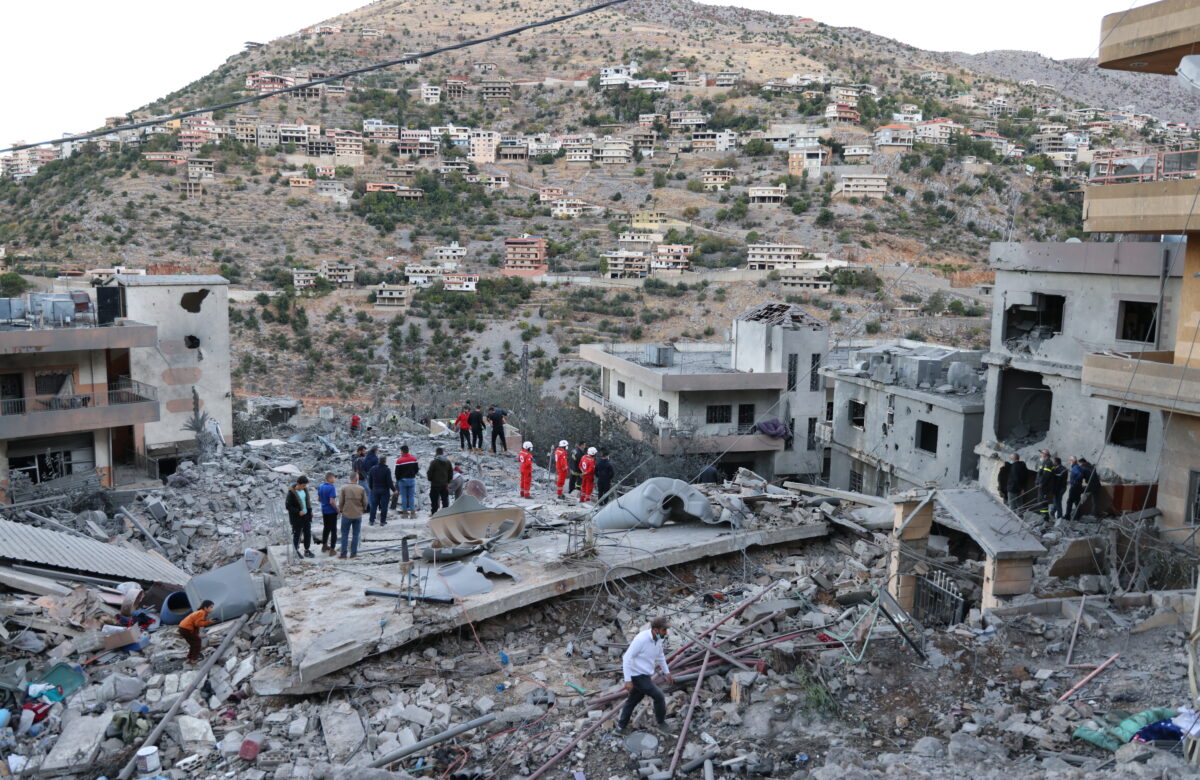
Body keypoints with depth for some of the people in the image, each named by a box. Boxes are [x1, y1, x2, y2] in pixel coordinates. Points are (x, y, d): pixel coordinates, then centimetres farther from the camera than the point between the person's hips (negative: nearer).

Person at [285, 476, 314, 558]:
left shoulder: (305, 490, 2)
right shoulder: (291, 493, -18)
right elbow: (287, 506, -16)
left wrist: (310, 511, 10)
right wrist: (298, 512, -22)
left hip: (306, 516, 6)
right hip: (297, 518, -6)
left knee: (308, 534, 10)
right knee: (296, 534, 6)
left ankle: (307, 551, 22)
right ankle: (296, 551, 20)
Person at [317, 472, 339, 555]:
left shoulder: (320, 486, 1)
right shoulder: (331, 487, -23)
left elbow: (318, 499, 10)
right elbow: (331, 502, -25)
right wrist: (337, 509, -11)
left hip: (324, 510, 7)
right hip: (331, 511, -7)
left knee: (326, 528, 23)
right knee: (333, 530, 3)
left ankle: (324, 546, 34)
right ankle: (332, 549, 5)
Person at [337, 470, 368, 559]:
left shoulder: (344, 489, -10)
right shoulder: (361, 489, -8)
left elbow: (341, 502, -5)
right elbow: (365, 502, -2)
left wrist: (341, 510, 15)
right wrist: (363, 510, 18)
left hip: (346, 514, 0)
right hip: (358, 515, 0)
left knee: (345, 534, 9)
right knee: (355, 535, 9)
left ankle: (343, 553, 10)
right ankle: (353, 553, 11)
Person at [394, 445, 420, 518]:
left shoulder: (399, 460, -10)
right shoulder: (414, 459, 1)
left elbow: (397, 472, -6)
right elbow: (417, 469, 7)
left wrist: (398, 480, 8)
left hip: (402, 480, -3)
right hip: (412, 479, 3)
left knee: (403, 496, 4)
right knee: (411, 496, 5)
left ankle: (405, 512, 6)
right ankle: (412, 512, 2)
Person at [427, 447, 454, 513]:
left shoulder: (434, 462, -13)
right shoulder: (448, 462, 3)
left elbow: (429, 473, -8)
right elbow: (451, 473, 9)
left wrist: (430, 479, 11)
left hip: (435, 484, -4)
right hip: (444, 484, 4)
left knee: (434, 500, 2)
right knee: (445, 499, 11)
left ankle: (433, 513, 3)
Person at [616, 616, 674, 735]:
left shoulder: (657, 638, -1)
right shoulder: (641, 639, -28)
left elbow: (660, 656, 19)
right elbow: (627, 658, -25)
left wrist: (667, 672, 27)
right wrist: (628, 680, -26)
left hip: (643, 675, 9)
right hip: (637, 676, -9)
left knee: (633, 700, 22)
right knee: (659, 697, -1)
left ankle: (621, 726, 36)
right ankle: (661, 722, 20)